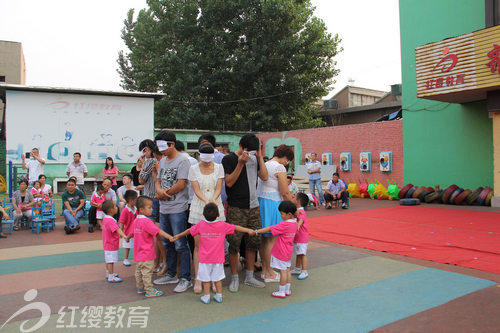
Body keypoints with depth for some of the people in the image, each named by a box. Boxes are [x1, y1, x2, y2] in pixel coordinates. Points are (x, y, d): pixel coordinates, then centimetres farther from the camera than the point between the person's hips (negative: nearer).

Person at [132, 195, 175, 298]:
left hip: (138, 254, 9)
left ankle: (140, 288, 29)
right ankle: (149, 291, 5)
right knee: (147, 273, -2)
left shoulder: (136, 220, 6)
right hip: (146, 255, -9)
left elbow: (132, 233, 21)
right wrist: (169, 237, -36)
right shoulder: (146, 221, -21)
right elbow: (158, 231, -31)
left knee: (138, 271, 17)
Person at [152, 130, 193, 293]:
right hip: (164, 208, 8)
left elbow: (180, 185, -16)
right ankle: (171, 275, 30)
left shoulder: (182, 161, -10)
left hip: (178, 208, -8)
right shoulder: (163, 161, 15)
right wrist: (159, 190, -5)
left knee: (180, 245, -3)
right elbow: (158, 180, 18)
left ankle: (186, 279, 6)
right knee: (167, 244, 17)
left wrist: (163, 194, -6)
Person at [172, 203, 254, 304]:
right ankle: (219, 296, 21)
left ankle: (206, 297, 15)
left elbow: (189, 231, 7)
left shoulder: (201, 225, -6)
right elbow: (235, 228, -1)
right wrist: (248, 230, 8)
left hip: (205, 259, 0)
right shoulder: (223, 225, -8)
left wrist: (178, 235, 22)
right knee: (218, 278, 12)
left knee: (206, 278, 9)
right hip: (218, 259, 1)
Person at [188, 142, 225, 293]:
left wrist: (213, 200, -21)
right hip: (198, 208, 0)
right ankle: (198, 279, 10)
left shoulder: (219, 168, 7)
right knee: (198, 244, -1)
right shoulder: (193, 169, 3)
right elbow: (196, 189, -6)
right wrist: (206, 201, -23)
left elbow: (218, 188, -1)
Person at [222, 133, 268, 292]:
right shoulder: (229, 159, -4)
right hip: (236, 209, -5)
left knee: (254, 242, 10)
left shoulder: (254, 159, 12)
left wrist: (260, 157, -2)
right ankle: (234, 278, 13)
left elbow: (264, 177, 3)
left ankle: (249, 276, 24)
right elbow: (229, 182, -12)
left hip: (253, 207, 6)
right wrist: (240, 163, -17)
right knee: (234, 244, -3)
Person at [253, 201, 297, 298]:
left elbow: (269, 229, -23)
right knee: (287, 270, 16)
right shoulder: (294, 222, 0)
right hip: (288, 251, 9)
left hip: (281, 252, -9)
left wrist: (256, 231, -19)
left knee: (283, 271, 0)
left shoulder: (284, 225, -25)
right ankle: (287, 290, 25)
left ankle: (282, 292, 9)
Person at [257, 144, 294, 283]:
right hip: (272, 204, -9)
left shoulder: (265, 165, 15)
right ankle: (269, 273, 8)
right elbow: (285, 193, -13)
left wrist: (288, 196, 24)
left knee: (264, 238, 14)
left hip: (260, 201, 9)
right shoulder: (279, 167, -11)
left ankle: (264, 269, 24)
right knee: (271, 239, -1)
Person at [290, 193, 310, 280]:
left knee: (302, 254, -7)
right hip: (297, 237, 10)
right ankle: (297, 269, 27)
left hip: (302, 237, -10)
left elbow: (301, 220, -38)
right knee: (298, 254, 17)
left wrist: (298, 225, -54)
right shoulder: (297, 210, 14)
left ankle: (304, 272, -2)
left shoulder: (301, 211, -19)